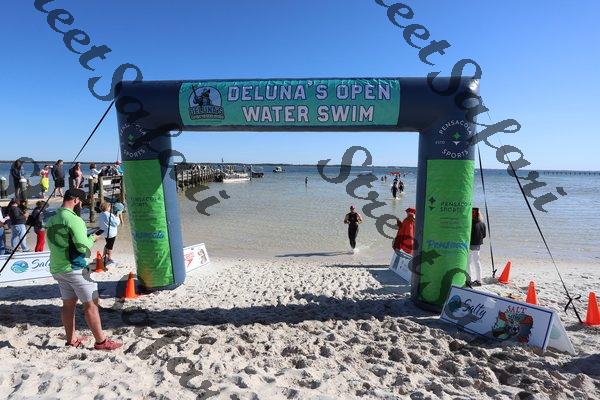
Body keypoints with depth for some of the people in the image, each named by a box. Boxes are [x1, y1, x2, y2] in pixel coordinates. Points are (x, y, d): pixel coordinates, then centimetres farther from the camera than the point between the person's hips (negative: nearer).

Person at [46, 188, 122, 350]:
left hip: (56, 268, 9)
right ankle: (101, 341, 5)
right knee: (91, 304, -1)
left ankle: (71, 340, 24)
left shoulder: (51, 220, 9)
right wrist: (92, 238, -2)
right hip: (74, 268, -9)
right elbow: (83, 247, -21)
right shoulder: (74, 219, -17)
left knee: (68, 303, 15)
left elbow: (57, 243, 16)